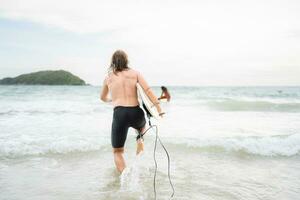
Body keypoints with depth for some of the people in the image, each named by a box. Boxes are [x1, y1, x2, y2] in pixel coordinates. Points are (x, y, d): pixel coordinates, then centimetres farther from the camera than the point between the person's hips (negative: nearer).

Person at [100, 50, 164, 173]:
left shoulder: (108, 78, 13)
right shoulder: (135, 73, 10)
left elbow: (103, 98, 29)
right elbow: (148, 90, -4)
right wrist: (158, 107, -5)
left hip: (119, 114, -1)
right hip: (136, 113, 1)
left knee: (117, 152, 15)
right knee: (142, 125, 40)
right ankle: (140, 139, 9)